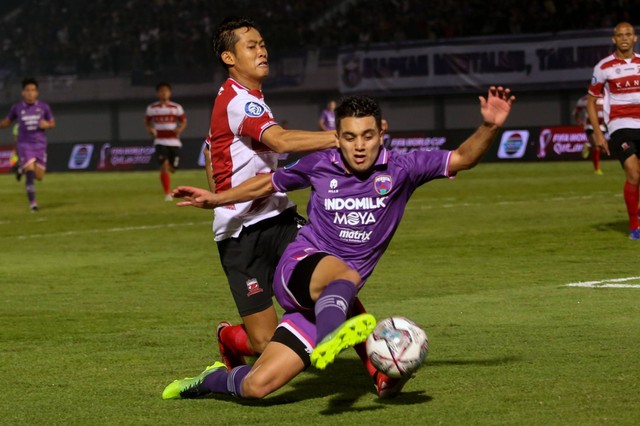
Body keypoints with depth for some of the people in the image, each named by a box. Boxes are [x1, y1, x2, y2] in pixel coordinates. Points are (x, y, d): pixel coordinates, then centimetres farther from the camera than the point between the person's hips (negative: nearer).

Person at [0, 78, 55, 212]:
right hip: (24, 144, -2)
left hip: (40, 145, 2)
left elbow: (52, 123, 9)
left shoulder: (44, 107, 0)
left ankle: (23, 168, 36)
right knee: (30, 172, -17)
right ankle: (32, 202, -10)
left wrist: (47, 125, -13)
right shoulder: (17, 108, 1)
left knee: (39, 176, 3)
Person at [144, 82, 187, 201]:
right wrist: (149, 129, -8)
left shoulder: (176, 108, 4)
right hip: (160, 142, -1)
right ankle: (167, 193, -15)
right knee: (164, 166, -19)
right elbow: (147, 123, 15)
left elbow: (184, 122, 11)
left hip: (174, 142, 1)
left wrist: (180, 129, -11)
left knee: (173, 168, 5)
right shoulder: (152, 108, 5)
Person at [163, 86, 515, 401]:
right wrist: (216, 200, 17)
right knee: (346, 275, -40)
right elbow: (269, 183, 19)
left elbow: (462, 159, -6)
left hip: (328, 299, 2)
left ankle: (213, 380, 24)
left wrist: (488, 127, -23)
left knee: (257, 386, -7)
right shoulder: (319, 166, 2)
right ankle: (327, 340, -69)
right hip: (299, 268, -1)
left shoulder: (400, 169, -1)